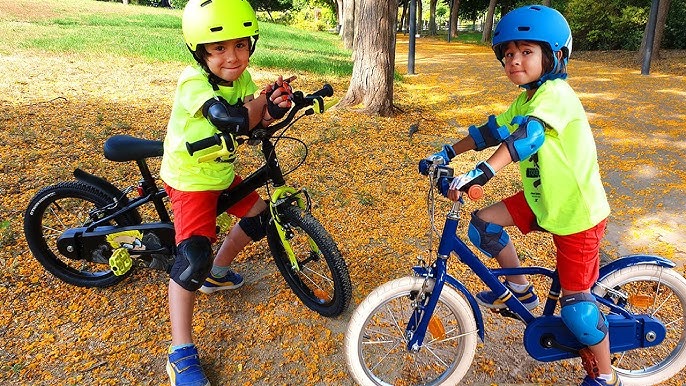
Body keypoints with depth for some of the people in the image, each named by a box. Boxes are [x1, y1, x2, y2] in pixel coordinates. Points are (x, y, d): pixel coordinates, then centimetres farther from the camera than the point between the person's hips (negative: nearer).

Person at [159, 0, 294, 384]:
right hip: (190, 179, -8)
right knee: (194, 256, -19)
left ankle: (217, 273, 39)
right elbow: (235, 121, -39)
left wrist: (276, 105, -31)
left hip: (222, 172, 8)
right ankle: (181, 353, -6)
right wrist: (262, 98, -21)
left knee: (262, 214, 17)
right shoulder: (194, 81, -26)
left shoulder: (241, 77, -1)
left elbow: (259, 122, -10)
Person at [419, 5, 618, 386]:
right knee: (483, 223, -1)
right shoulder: (524, 100, 5)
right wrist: (446, 153, -2)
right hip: (541, 199, 8)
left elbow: (526, 137, -40)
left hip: (577, 212, -8)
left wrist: (478, 173, -52)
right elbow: (491, 131, 5)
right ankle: (520, 289, 21)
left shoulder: (556, 94, -23)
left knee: (575, 302, -2)